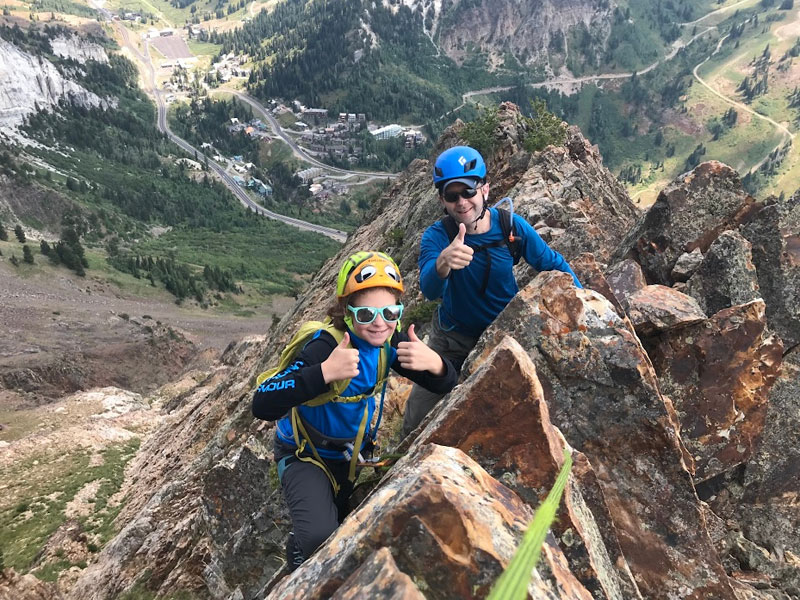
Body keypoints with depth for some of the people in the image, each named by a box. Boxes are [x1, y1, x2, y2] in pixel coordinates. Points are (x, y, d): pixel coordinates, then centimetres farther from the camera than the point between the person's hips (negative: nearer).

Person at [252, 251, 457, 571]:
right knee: (320, 538, -26)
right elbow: (263, 406, -41)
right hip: (306, 456, -6)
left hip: (352, 454, 6)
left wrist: (433, 362, -33)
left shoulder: (389, 340, -15)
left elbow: (445, 385, -9)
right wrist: (325, 372, -53)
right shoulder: (326, 346, -34)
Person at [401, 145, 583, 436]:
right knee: (417, 425, 4)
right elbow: (429, 289, -41)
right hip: (453, 338, -1)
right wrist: (442, 264, -63)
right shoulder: (436, 236, -23)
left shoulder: (512, 226, -18)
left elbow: (553, 265, -4)